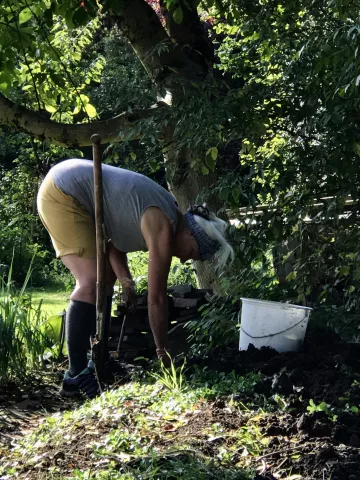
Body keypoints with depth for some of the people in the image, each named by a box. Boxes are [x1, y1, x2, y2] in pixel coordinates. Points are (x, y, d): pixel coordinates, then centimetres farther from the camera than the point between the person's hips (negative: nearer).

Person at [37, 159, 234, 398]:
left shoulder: (166, 215, 7)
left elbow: (116, 229, 11)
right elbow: (157, 297, -18)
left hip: (73, 193, 10)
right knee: (92, 282, -18)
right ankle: (76, 376, -16)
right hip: (62, 192, -10)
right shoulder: (163, 228, -21)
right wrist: (164, 350, -9)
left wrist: (123, 276, -5)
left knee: (106, 277, 10)